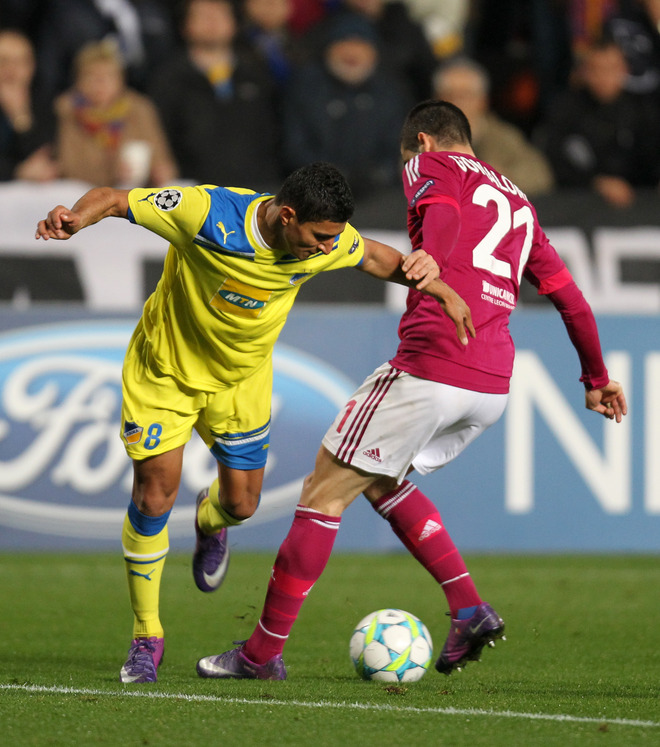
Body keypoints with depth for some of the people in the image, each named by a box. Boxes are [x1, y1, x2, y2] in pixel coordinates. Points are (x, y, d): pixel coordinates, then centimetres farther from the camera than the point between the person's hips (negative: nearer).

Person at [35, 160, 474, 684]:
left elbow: (374, 258, 1)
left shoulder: (328, 242, -21)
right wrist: (75, 219, -48)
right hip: (164, 367, -3)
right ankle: (146, 637, 9)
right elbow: (113, 199, -26)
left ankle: (210, 522, 45)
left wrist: (436, 286, -16)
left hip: (241, 379, 4)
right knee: (155, 493, -8)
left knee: (241, 504, 4)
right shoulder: (205, 213, -34)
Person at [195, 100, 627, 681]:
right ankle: (469, 608, 13)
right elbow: (571, 296, 28)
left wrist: (429, 264, -39)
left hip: (430, 367, -7)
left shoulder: (431, 166, 6)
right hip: (494, 385, 7)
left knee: (326, 492, 3)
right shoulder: (517, 202, 26)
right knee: (381, 480, 26)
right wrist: (597, 378, 38)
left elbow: (442, 212, -19)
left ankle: (263, 651, 5)